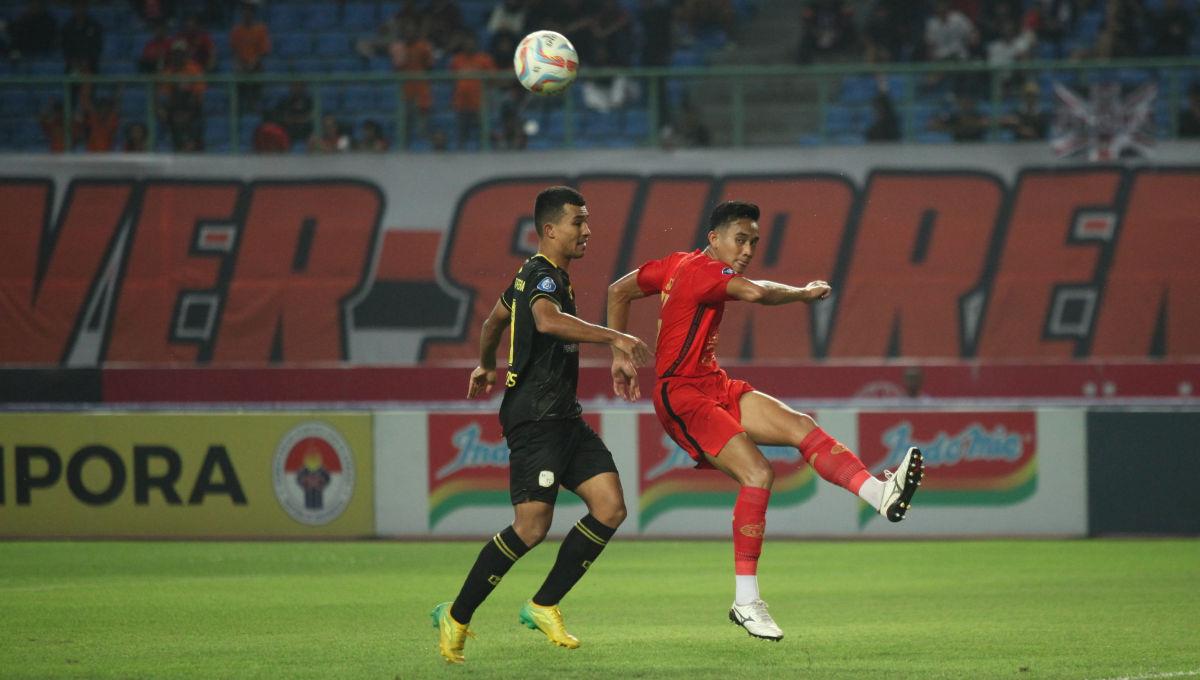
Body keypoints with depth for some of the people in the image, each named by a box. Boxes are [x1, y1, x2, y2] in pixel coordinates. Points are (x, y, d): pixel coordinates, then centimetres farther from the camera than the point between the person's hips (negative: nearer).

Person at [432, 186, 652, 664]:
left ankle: (544, 607, 6)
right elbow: (547, 320, -36)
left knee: (610, 507, -2)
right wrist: (615, 338, -37)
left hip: (562, 418, 10)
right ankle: (456, 618, -1)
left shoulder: (546, 275, 19)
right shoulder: (541, 275, -13)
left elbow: (495, 319, 36)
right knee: (532, 527, -14)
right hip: (535, 419, -10)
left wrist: (486, 366, 53)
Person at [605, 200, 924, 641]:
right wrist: (804, 293, -16)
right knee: (758, 474, -22)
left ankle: (881, 494, -27)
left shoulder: (679, 264, 15)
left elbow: (618, 292, 24)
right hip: (682, 395, -10)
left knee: (799, 426, -9)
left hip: (714, 387, 10)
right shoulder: (705, 270, -14)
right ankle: (745, 601, -17)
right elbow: (755, 293, -33)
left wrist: (620, 356, 27)